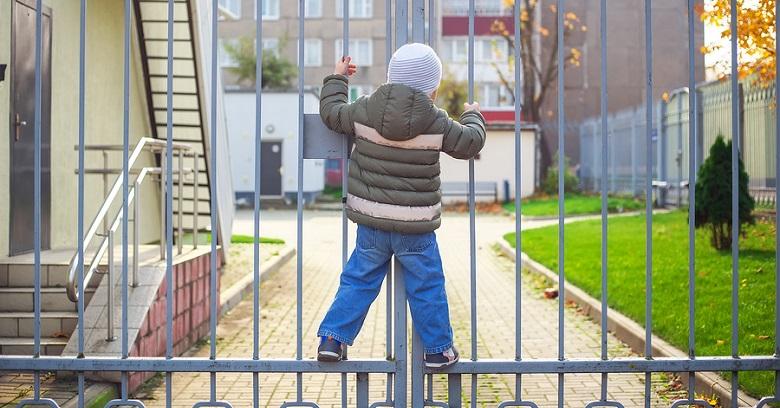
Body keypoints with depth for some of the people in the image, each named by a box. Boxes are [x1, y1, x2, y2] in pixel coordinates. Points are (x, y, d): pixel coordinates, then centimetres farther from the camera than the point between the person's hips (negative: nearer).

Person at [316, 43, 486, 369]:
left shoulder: (364, 111, -3)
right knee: (427, 288, 11)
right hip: (416, 227, -2)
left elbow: (331, 112, 11)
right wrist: (473, 116, 25)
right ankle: (438, 349, 21)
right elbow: (470, 142, 3)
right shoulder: (437, 123, -8)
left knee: (358, 281, 14)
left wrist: (337, 79, 28)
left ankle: (332, 339, 12)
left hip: (371, 222, 2)